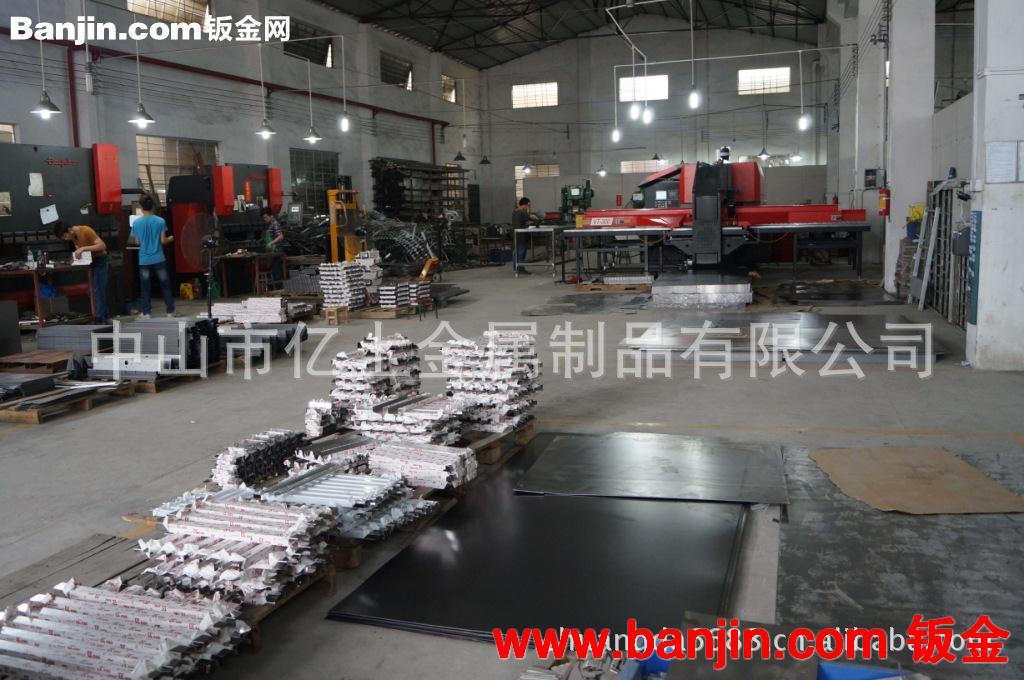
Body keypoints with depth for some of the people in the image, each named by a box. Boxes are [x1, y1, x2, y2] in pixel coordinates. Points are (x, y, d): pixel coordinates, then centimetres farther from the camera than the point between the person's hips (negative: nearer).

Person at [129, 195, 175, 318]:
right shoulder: (160, 221, -7)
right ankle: (170, 311, 11)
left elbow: (137, 241, 2)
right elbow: (163, 241, -5)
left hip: (144, 260, 1)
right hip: (158, 259, -1)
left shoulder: (137, 223, -4)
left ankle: (145, 313, 9)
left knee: (145, 287, 8)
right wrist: (170, 238, 16)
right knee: (165, 285, 8)